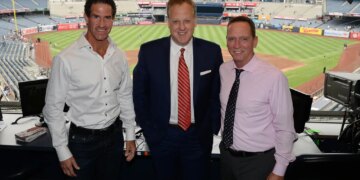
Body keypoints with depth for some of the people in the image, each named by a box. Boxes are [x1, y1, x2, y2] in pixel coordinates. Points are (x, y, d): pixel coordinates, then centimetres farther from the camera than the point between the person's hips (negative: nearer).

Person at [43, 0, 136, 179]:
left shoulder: (119, 56, -3)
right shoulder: (65, 59, -17)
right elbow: (53, 108, -10)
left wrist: (130, 135, 9)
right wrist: (63, 151, -8)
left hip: (114, 136, 4)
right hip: (83, 140, -4)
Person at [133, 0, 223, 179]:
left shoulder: (212, 51, -7)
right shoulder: (149, 51, -9)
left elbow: (217, 93, 2)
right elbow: (139, 93, 1)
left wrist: (212, 127, -2)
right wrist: (148, 129, -1)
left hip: (198, 136, 0)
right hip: (161, 136, 0)